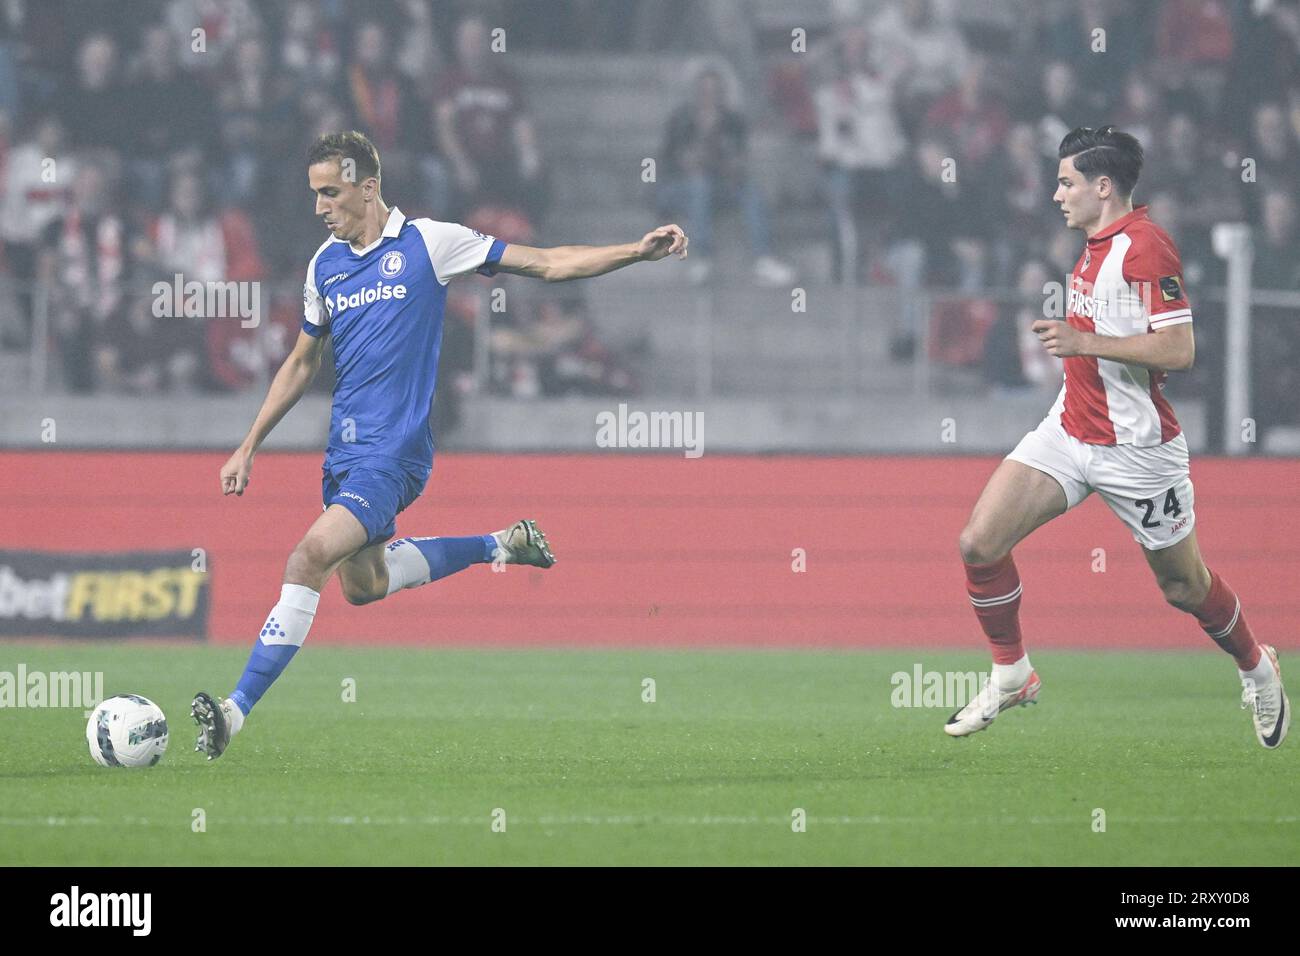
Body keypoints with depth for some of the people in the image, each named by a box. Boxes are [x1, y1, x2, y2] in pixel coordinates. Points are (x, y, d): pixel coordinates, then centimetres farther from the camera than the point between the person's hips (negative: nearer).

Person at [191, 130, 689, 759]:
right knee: (363, 584, 16)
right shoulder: (325, 264, 10)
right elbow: (302, 364, 21)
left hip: (393, 452, -8)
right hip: (344, 448, 8)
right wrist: (248, 449, 18)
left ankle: (237, 710, -23)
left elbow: (546, 264, -3)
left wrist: (638, 252, -11)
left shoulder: (429, 243, -6)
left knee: (310, 558, -22)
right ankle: (501, 544, 34)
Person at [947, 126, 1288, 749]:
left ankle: (1256, 668, 35)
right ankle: (1011, 674, 9)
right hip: (1070, 432, 8)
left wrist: (1083, 341, -28)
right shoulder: (1096, 244, 10)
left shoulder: (1144, 246, -19)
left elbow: (1178, 350, -26)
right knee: (980, 542, -7)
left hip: (1136, 450, -8)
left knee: (1183, 586, 8)